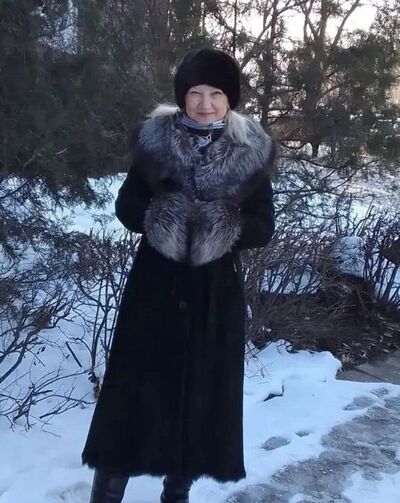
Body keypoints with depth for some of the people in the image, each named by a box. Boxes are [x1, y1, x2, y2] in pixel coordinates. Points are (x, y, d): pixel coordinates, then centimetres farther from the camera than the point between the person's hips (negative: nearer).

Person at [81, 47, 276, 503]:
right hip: (156, 286, 0)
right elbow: (126, 207, -1)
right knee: (135, 390, 3)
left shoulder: (251, 155, -2)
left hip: (217, 293, 1)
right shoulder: (155, 143, -2)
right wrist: (161, 216, -20)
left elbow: (263, 228, -1)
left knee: (202, 392, 7)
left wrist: (227, 228, -21)